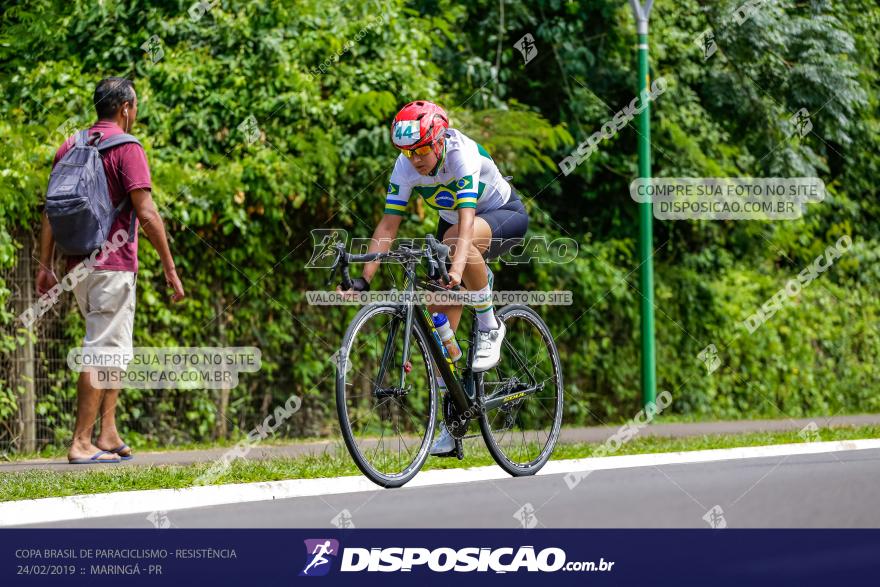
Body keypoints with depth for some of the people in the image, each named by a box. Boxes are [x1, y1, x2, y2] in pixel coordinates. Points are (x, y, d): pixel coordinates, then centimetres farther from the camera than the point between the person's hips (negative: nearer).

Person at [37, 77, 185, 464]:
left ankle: (108, 435, 15)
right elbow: (147, 214, -15)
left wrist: (46, 265, 13)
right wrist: (170, 267, -11)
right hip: (113, 265, -7)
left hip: (78, 265, 7)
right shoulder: (127, 149, -9)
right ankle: (81, 443, -9)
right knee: (102, 352, -6)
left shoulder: (69, 147, 12)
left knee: (115, 348, 19)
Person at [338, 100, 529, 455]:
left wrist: (457, 268, -59)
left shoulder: (462, 155, -33)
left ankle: (489, 327, -20)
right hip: (452, 222, 6)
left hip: (506, 216, -6)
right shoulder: (405, 167, -18)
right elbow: (388, 226, -18)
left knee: (456, 237, -40)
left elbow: (467, 219, -44)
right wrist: (364, 280, -28)